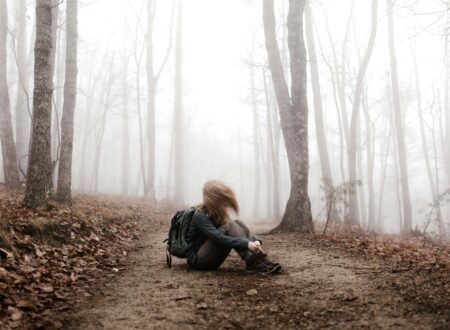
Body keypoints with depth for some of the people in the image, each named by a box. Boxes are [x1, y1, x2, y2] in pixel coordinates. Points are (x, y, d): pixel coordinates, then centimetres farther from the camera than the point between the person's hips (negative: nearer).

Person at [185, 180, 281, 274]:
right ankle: (253, 263, -32)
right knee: (230, 226, -25)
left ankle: (260, 259, -24)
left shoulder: (217, 213, 4)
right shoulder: (200, 216, -20)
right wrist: (246, 244, -39)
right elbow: (218, 238, -34)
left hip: (210, 257, 8)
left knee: (238, 224, -10)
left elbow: (237, 228, 4)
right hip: (197, 259, -8)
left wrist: (255, 241, -15)